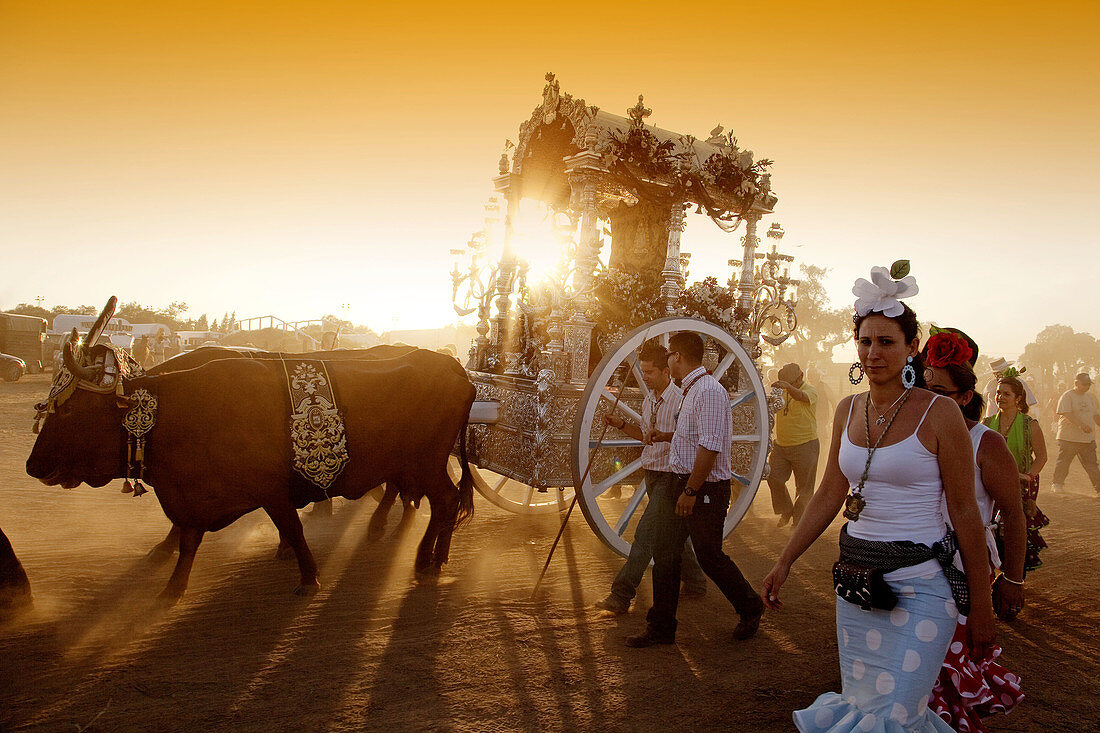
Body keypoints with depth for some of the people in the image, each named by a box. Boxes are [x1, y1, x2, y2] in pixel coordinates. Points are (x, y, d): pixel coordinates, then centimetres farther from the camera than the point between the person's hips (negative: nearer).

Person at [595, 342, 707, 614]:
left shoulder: (680, 400, -15)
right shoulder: (649, 400, 11)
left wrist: (665, 436, -35)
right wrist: (622, 425, 9)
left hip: (671, 476, -9)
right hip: (652, 473, 9)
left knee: (646, 533, -10)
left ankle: (621, 595, -8)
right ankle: (695, 582, 34)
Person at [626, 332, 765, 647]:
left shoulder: (709, 391, -19)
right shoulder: (689, 391, 13)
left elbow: (710, 447, -25)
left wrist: (690, 491, -24)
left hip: (706, 488, -9)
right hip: (683, 484, 10)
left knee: (709, 556, 4)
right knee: (664, 552, 7)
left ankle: (751, 609, 28)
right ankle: (661, 627, 15)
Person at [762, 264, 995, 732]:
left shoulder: (939, 414, -10)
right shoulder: (848, 410, 6)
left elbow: (965, 513, -7)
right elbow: (829, 495, 11)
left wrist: (981, 607, -5)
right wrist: (784, 563, 10)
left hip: (918, 587, -5)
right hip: (855, 583, 6)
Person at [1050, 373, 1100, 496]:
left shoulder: (1090, 398, 16)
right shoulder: (1067, 396, -6)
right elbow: (1067, 414, -18)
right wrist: (1081, 425, -27)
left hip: (1088, 438, 5)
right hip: (1069, 437, -5)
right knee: (1063, 461, 3)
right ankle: (1057, 484, 18)